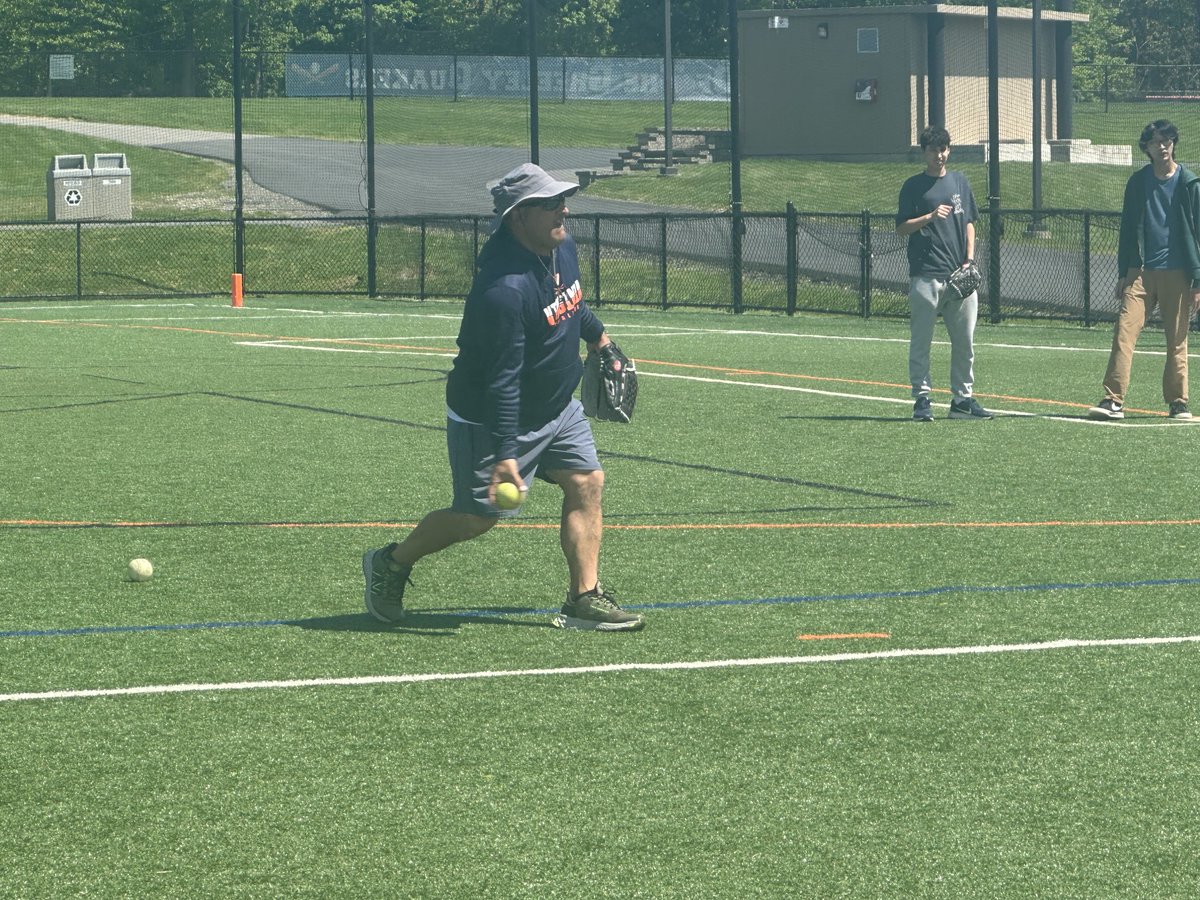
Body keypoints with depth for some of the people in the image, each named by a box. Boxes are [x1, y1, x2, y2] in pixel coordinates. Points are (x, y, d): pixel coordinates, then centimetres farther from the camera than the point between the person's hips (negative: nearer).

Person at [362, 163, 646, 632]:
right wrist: (505, 452, -33)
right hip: (490, 415, -8)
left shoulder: (562, 249, -5)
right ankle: (391, 564, 24)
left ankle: (584, 599, 1)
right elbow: (502, 381, -32)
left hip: (557, 405, 8)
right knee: (477, 516, 1)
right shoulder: (504, 289, -33)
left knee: (587, 483, -3)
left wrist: (596, 335, 34)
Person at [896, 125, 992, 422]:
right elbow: (901, 228, -1)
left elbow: (969, 223, 18)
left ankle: (963, 398, 12)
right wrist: (930, 217, -17)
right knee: (921, 341, -3)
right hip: (926, 275, -4)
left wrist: (969, 260, 6)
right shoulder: (914, 186, 3)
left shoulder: (959, 182, 16)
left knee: (965, 340, 5)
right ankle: (922, 399, 0)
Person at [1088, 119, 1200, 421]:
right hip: (1141, 271, 2)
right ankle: (1113, 400, -12)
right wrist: (1123, 274, 9)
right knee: (1124, 331, -10)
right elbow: (1128, 229, 13)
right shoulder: (1138, 182, 8)